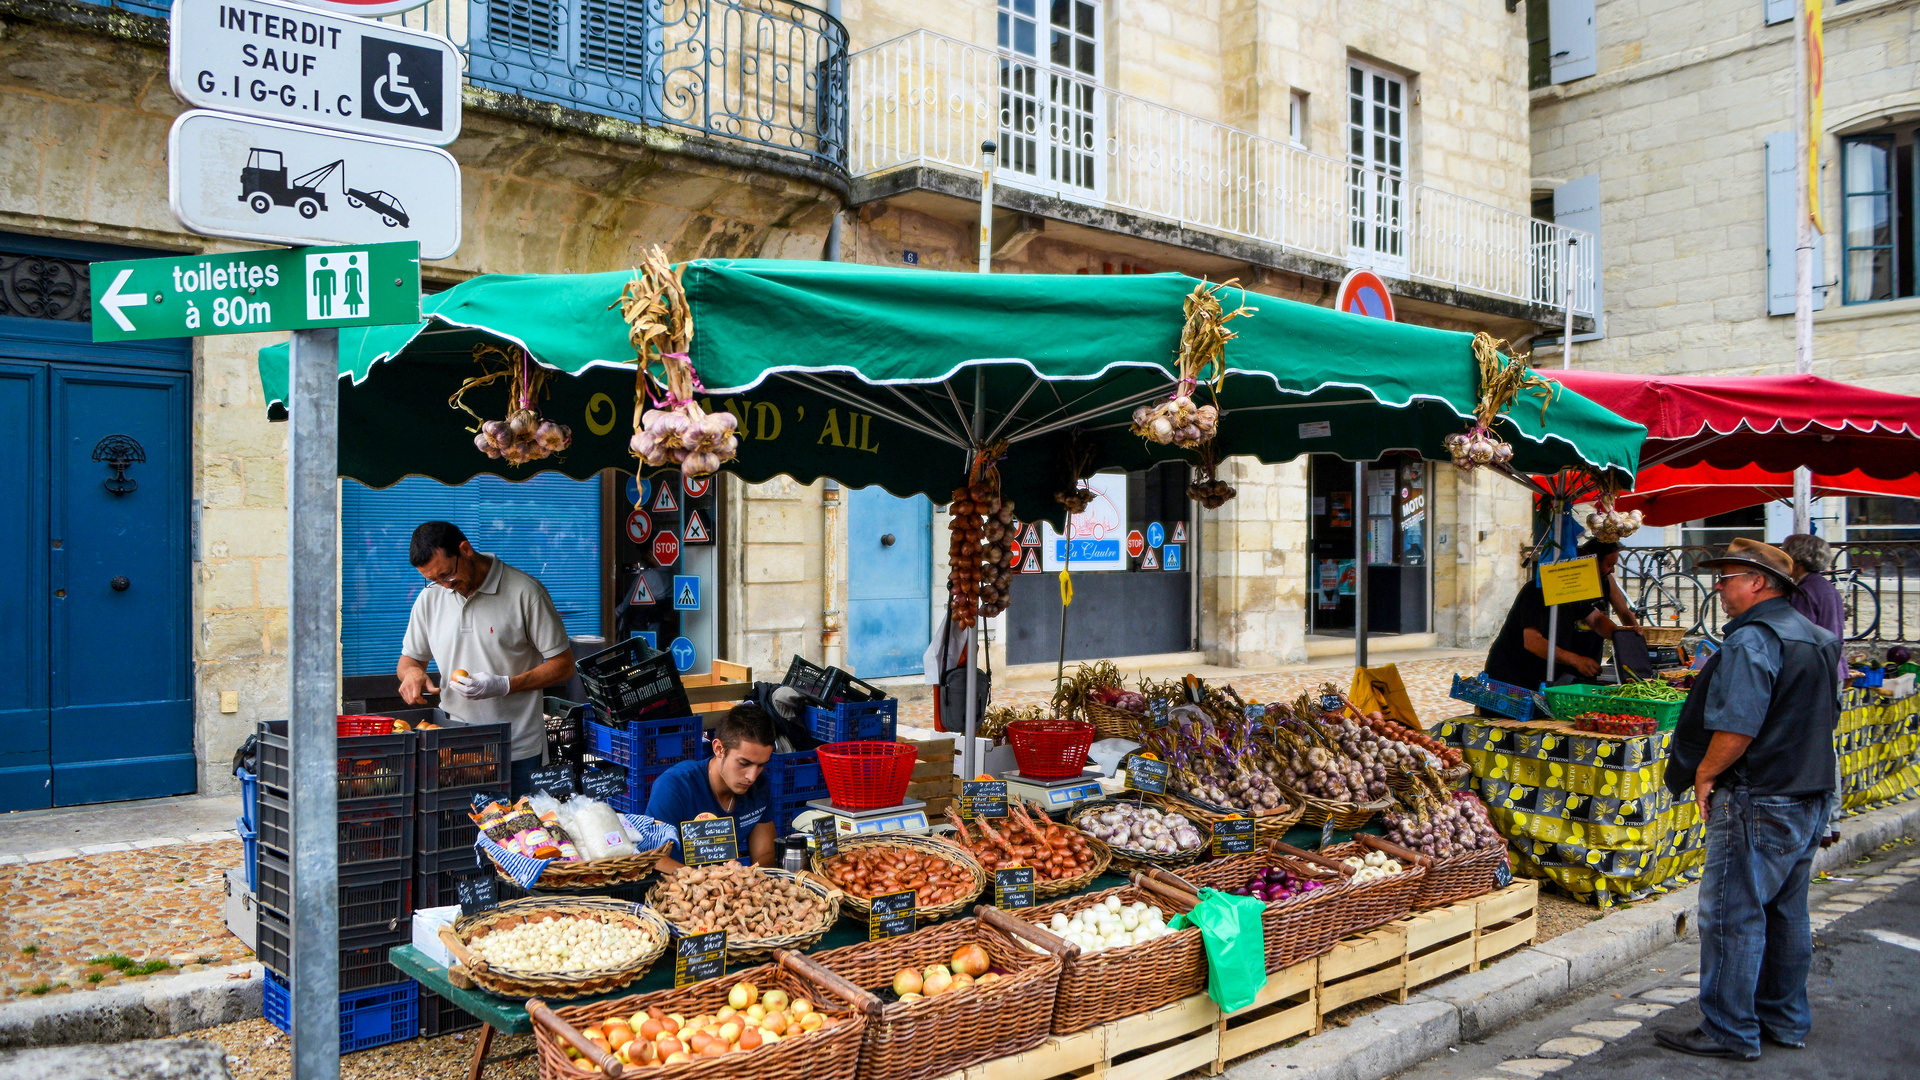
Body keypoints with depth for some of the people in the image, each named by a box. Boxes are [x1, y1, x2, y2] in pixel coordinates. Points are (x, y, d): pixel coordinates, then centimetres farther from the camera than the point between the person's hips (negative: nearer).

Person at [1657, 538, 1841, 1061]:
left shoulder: (1752, 639, -18)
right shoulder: (1818, 638, 14)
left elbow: (1737, 728, -26)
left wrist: (1705, 774, -12)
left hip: (1757, 803, -10)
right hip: (1809, 799, 10)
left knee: (1731, 916, -1)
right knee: (1786, 914, 18)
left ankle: (1730, 1032, 6)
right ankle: (1785, 1020, 28)